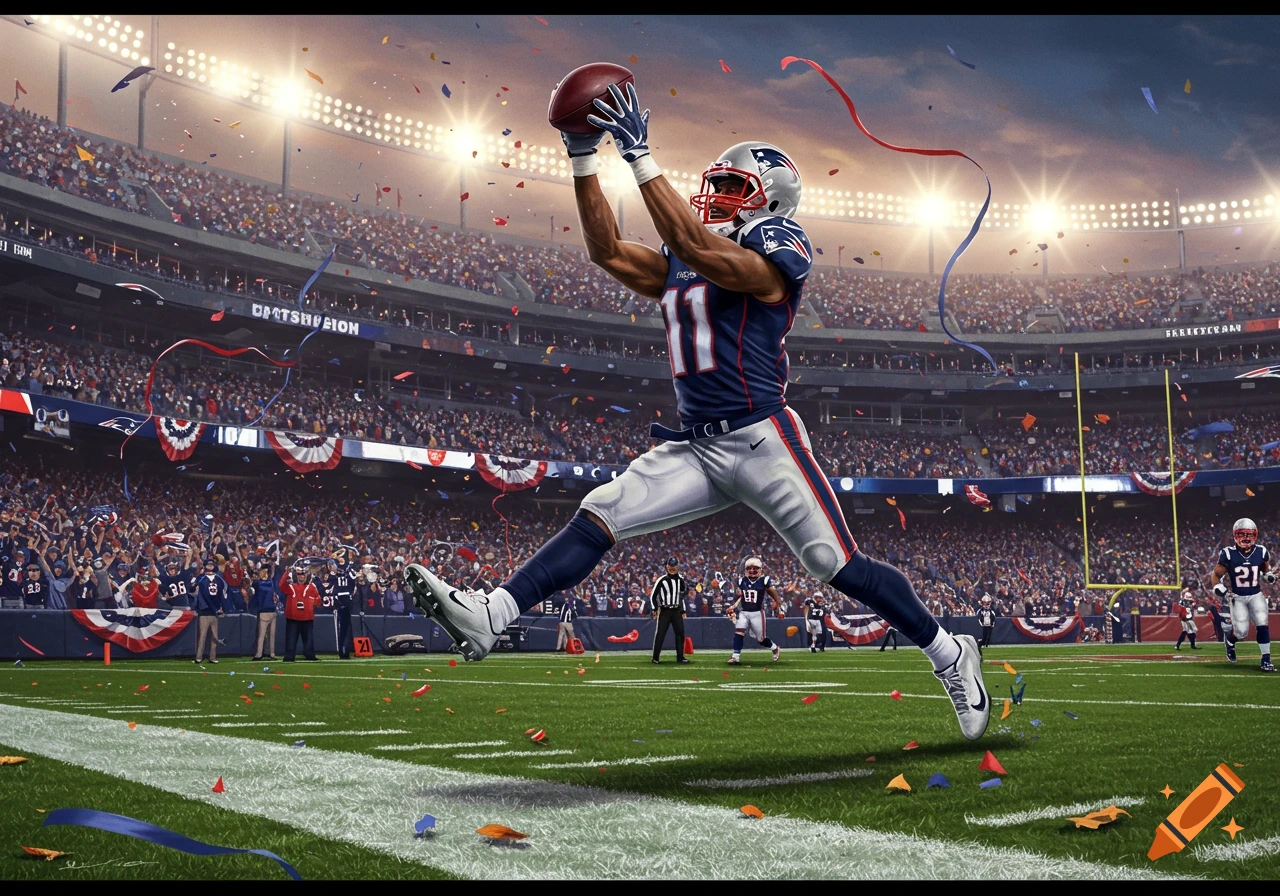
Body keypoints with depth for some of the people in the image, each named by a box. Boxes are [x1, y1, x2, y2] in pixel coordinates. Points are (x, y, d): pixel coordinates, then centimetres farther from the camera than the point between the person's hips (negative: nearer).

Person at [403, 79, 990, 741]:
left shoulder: (775, 254, -6)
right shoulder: (681, 269, 17)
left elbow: (695, 246, -22)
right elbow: (609, 252, 14)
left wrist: (640, 157, -23)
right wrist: (582, 158, 6)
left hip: (761, 440, -7)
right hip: (694, 448, 7)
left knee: (840, 566, -3)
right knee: (599, 516, -10)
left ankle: (949, 653, 16)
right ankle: (490, 617, -19)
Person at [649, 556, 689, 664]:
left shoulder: (681, 579, 9)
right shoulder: (661, 580, -5)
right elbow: (653, 595, -2)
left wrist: (683, 610, 16)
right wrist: (654, 609, -10)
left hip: (677, 610, 4)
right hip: (664, 610, -4)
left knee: (680, 633, 1)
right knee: (660, 633, -4)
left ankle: (680, 656, 8)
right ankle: (655, 657, 1)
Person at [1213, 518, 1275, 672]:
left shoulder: (1261, 552, -6)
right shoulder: (1228, 554, -14)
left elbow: (1265, 569, 14)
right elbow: (1217, 574, -5)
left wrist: (1269, 576, -7)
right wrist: (1218, 587, -23)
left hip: (1256, 595, 2)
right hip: (1237, 597, -2)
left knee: (1262, 625, -13)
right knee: (1241, 632, -4)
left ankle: (1266, 660, -5)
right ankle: (1229, 639, 33)